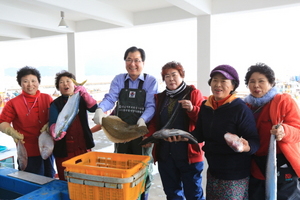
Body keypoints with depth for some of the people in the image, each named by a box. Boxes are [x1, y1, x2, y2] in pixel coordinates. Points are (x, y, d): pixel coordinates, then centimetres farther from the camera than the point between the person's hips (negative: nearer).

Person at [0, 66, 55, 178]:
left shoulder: (47, 98, 2)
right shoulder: (13, 103, -4)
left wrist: (49, 125, -13)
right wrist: (13, 133, -19)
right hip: (28, 154, -3)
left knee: (50, 180, 18)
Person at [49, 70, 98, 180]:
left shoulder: (81, 99, 10)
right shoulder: (56, 104, 4)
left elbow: (93, 108, -9)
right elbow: (53, 123, -12)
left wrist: (84, 93, -20)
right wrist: (56, 132, -33)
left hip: (83, 146, 2)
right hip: (64, 149, -1)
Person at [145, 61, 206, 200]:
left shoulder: (193, 94, -2)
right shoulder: (159, 97, 11)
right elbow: (154, 122, 12)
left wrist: (192, 109, -24)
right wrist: (149, 136, -6)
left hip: (188, 153, -4)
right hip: (165, 154, 5)